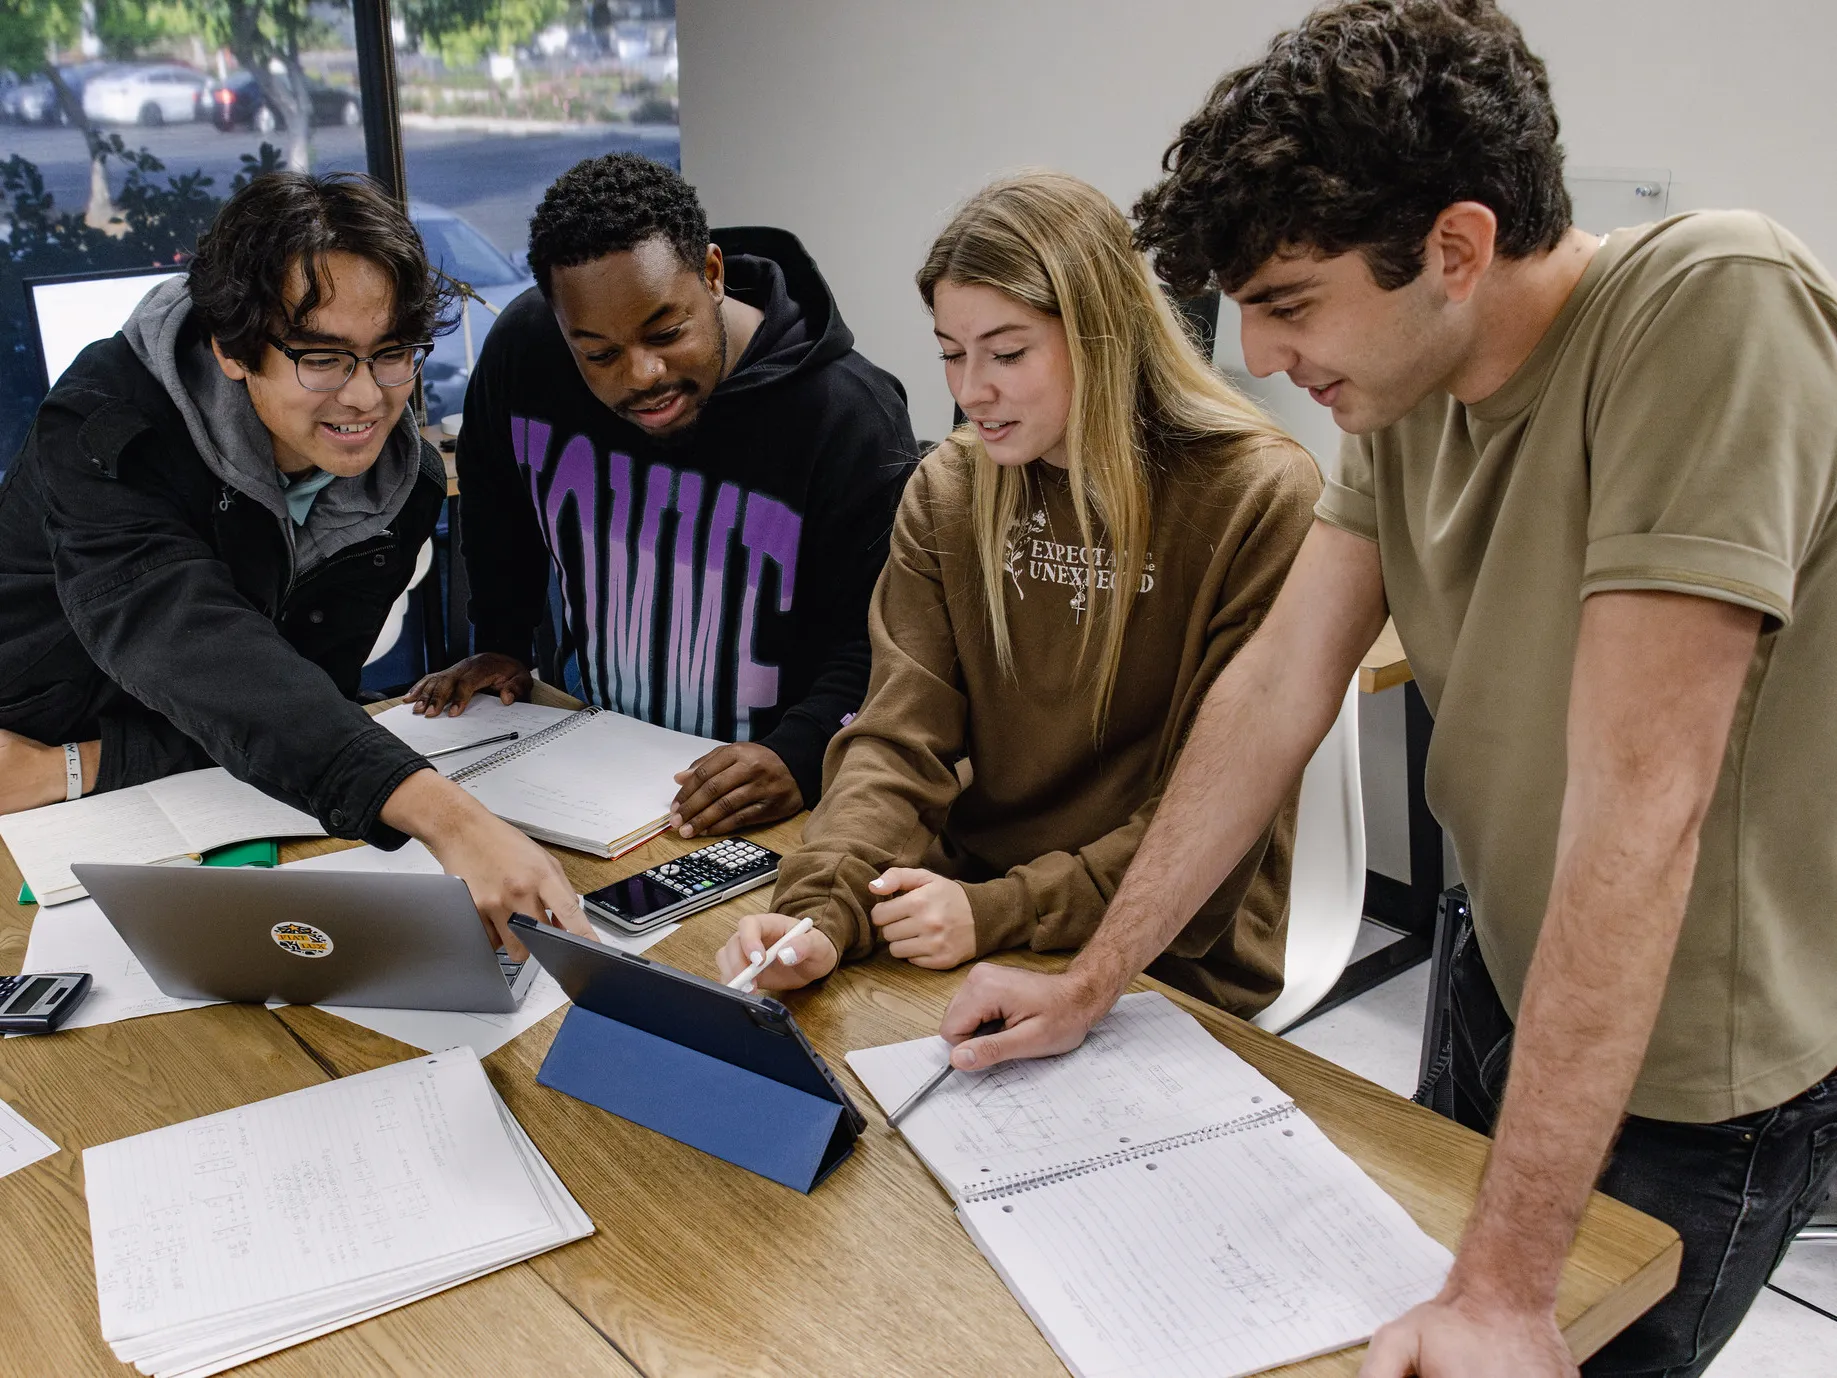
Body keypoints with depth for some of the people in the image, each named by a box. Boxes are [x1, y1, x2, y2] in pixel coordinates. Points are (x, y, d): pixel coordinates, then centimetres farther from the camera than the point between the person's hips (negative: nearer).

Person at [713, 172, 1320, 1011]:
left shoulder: (1258, 500, -14)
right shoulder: (948, 492, 2)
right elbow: (898, 737, -5)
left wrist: (999, 914, -22)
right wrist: (823, 912, -23)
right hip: (975, 888, 5)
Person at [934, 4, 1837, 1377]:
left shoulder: (1717, 311, -29)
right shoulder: (1404, 391, -6)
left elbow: (1635, 804, -34)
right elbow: (1277, 693, -4)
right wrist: (1092, 981, -4)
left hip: (1696, 1082, -6)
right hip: (1514, 991, 7)